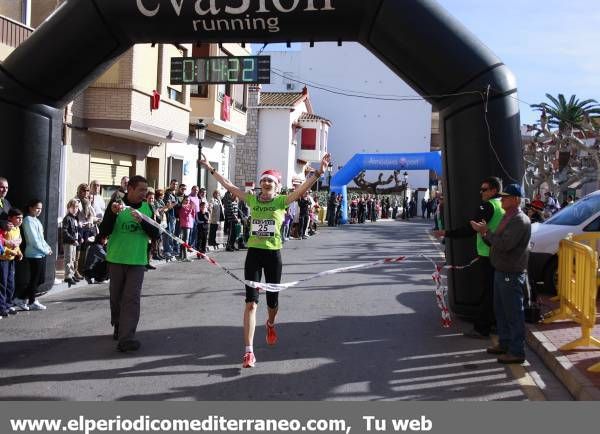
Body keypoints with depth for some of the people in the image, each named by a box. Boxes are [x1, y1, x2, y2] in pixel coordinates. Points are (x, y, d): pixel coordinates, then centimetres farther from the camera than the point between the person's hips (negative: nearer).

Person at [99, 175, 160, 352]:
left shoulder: (147, 208, 5)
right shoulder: (116, 205, -2)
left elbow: (156, 234, 0)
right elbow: (103, 233, -6)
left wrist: (142, 221, -17)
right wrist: (112, 214, -22)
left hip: (137, 260, 0)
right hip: (116, 258, 0)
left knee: (132, 298, -9)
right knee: (116, 296, 13)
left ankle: (126, 338, -12)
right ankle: (118, 327, 35)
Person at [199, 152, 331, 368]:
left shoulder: (282, 201, -2)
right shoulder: (252, 199, 4)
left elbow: (302, 189, -16)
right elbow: (229, 186, 8)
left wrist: (319, 172, -28)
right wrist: (211, 169, 9)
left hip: (273, 254, -1)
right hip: (253, 253, 1)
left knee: (272, 301, 12)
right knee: (251, 302, -6)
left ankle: (270, 324, 50)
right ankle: (248, 351, -5)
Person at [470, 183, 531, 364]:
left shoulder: (520, 221, -17)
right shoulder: (507, 217, 15)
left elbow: (504, 244, -27)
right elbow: (497, 242, 18)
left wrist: (487, 231, -19)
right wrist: (485, 233, 1)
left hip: (512, 274, -10)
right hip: (501, 271, 10)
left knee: (513, 313, -3)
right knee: (500, 310, 18)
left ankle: (517, 352, 4)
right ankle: (504, 344, 31)